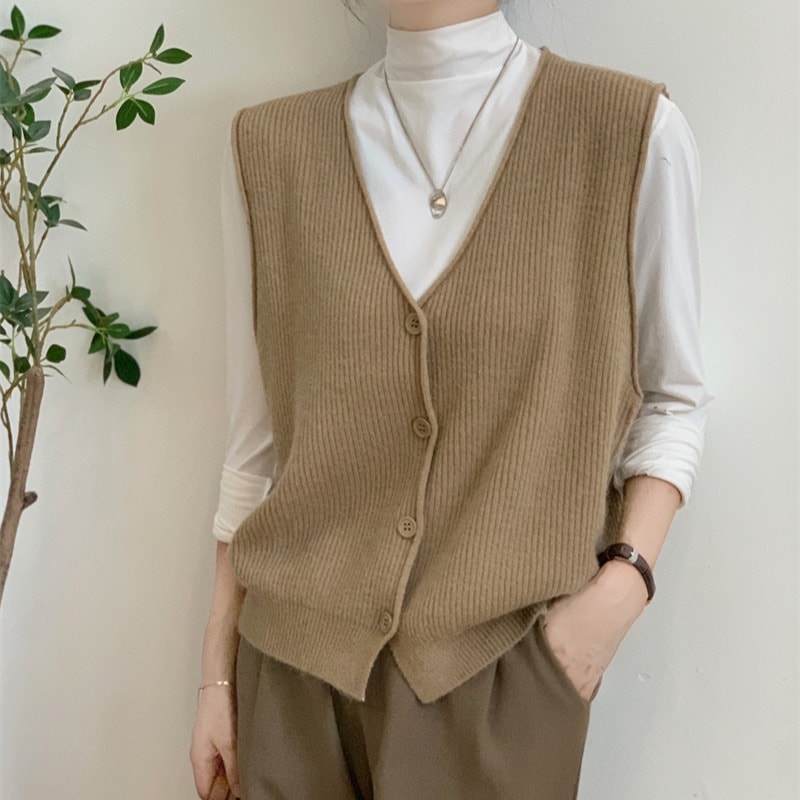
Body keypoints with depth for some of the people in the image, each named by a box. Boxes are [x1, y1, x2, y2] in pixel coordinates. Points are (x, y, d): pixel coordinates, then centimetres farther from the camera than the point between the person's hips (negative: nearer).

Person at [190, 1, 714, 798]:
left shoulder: (635, 130, -6)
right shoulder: (270, 145, 1)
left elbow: (674, 398, 3)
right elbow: (256, 434, 4)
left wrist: (622, 582, -12)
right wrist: (217, 672, 6)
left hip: (504, 666, -2)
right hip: (295, 662, 2)